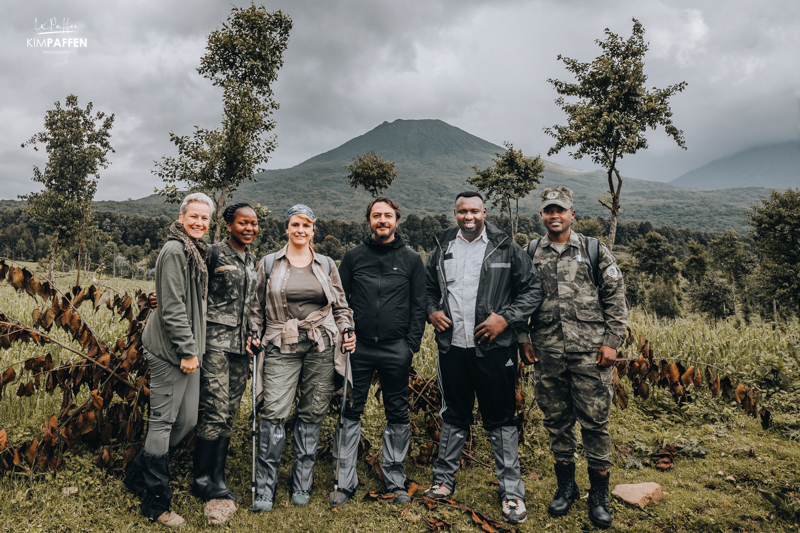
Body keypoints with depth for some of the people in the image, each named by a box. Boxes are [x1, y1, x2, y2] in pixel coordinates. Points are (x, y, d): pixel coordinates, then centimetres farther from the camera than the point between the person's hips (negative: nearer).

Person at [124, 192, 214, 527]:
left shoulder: (195, 252, 17)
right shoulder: (174, 251, -14)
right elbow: (172, 308, -19)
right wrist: (187, 350, -17)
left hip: (187, 349, 10)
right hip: (170, 350, -10)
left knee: (187, 419, 14)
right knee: (163, 422, 0)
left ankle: (139, 476, 34)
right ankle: (156, 505, 14)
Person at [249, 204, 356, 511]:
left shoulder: (327, 265, 12)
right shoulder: (269, 264, 10)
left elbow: (340, 305, 15)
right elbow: (258, 305, 14)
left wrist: (347, 330, 1)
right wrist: (255, 333, 2)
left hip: (321, 345, 1)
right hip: (281, 345, -1)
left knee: (312, 413, 5)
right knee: (274, 411, -9)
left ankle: (301, 486, 18)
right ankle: (265, 489, 4)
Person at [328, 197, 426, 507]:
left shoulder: (411, 259, 5)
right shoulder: (353, 257, 7)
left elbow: (419, 306, 4)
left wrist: (412, 344, -3)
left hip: (396, 350, 0)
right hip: (358, 347, 0)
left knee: (398, 416, 8)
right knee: (350, 413, 4)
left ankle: (396, 481, 22)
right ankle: (344, 482, 16)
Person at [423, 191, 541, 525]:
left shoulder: (506, 248, -2)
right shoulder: (442, 248, 9)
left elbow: (532, 290, -1)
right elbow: (427, 286, 20)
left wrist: (506, 318, -13)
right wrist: (432, 312, 1)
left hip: (493, 348, -3)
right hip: (452, 347, 3)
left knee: (501, 420, 5)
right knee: (453, 416, 16)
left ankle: (511, 491, 18)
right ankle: (444, 480, 31)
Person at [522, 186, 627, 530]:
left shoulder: (594, 250, 3)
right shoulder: (531, 254, 8)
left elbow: (615, 297, 2)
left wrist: (612, 341, -4)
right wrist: (523, 339, 5)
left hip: (589, 350, -2)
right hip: (547, 353, 2)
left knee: (594, 420, 4)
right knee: (556, 420, 12)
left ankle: (599, 494, 21)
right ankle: (566, 485, 30)